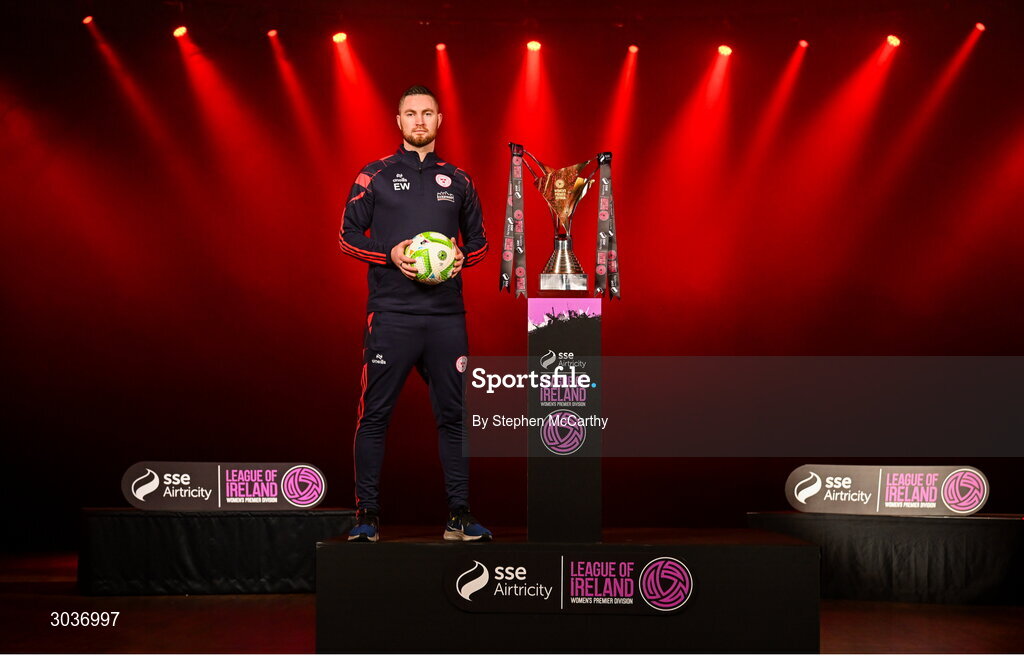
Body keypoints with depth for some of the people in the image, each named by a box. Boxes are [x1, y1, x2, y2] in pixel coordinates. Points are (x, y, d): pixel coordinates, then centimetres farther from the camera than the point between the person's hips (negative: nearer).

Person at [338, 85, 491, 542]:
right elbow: (348, 236, 5)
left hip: (446, 316, 3)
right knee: (375, 414, -3)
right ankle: (366, 514, 4)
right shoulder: (375, 177, 6)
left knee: (453, 415, 4)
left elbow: (479, 240, 20)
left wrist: (462, 258, -2)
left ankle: (459, 516, 10)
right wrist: (391, 255, -11)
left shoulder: (457, 180, 15)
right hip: (390, 314, -3)